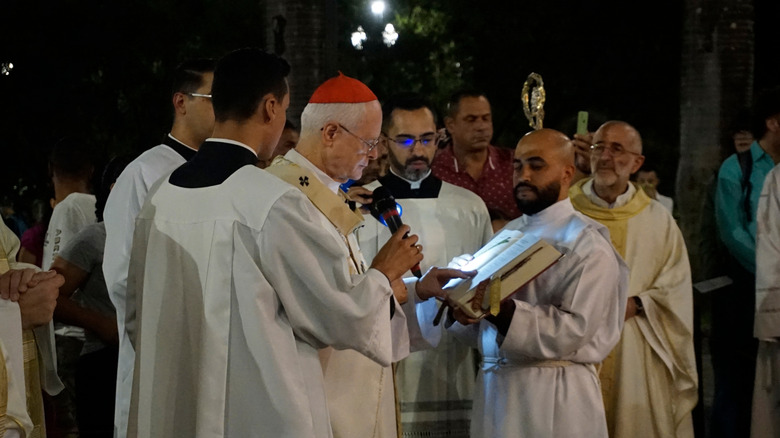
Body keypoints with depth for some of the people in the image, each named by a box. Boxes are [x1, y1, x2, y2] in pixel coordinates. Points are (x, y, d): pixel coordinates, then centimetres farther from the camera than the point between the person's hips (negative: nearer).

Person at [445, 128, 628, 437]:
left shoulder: (587, 244, -8)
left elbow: (573, 330, -19)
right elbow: (486, 331, 12)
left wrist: (502, 311, -27)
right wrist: (465, 311, -9)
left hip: (554, 397, -6)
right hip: (494, 387, 6)